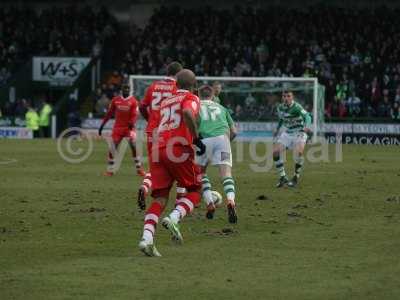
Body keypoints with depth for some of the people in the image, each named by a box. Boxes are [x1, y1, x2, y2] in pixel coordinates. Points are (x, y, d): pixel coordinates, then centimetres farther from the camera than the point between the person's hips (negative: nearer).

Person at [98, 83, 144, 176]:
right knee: (112, 149, -2)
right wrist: (102, 125, 8)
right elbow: (109, 113, 10)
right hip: (118, 127, 2)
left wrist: (132, 123, -30)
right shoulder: (115, 100, 3)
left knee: (134, 147, -11)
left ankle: (139, 168, -1)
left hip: (129, 127, -2)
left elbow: (134, 115, -9)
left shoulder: (133, 101, -4)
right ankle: (110, 170, 9)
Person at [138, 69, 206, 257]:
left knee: (160, 197, 4)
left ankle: (147, 238, -15)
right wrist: (197, 139, -10)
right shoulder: (191, 98, 8)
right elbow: (188, 113, -14)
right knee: (194, 191, 11)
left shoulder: (165, 102, 28)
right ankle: (174, 218, -16)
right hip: (178, 149, -5)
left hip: (158, 147, 5)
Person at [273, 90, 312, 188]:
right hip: (287, 133, 6)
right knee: (275, 152, -10)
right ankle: (283, 177, 5)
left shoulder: (296, 107, -21)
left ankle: (296, 178, -8)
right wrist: (277, 130, 16)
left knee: (298, 152, -29)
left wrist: (307, 127, -53)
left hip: (299, 133, -6)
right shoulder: (280, 107, -1)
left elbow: (307, 116, -35)